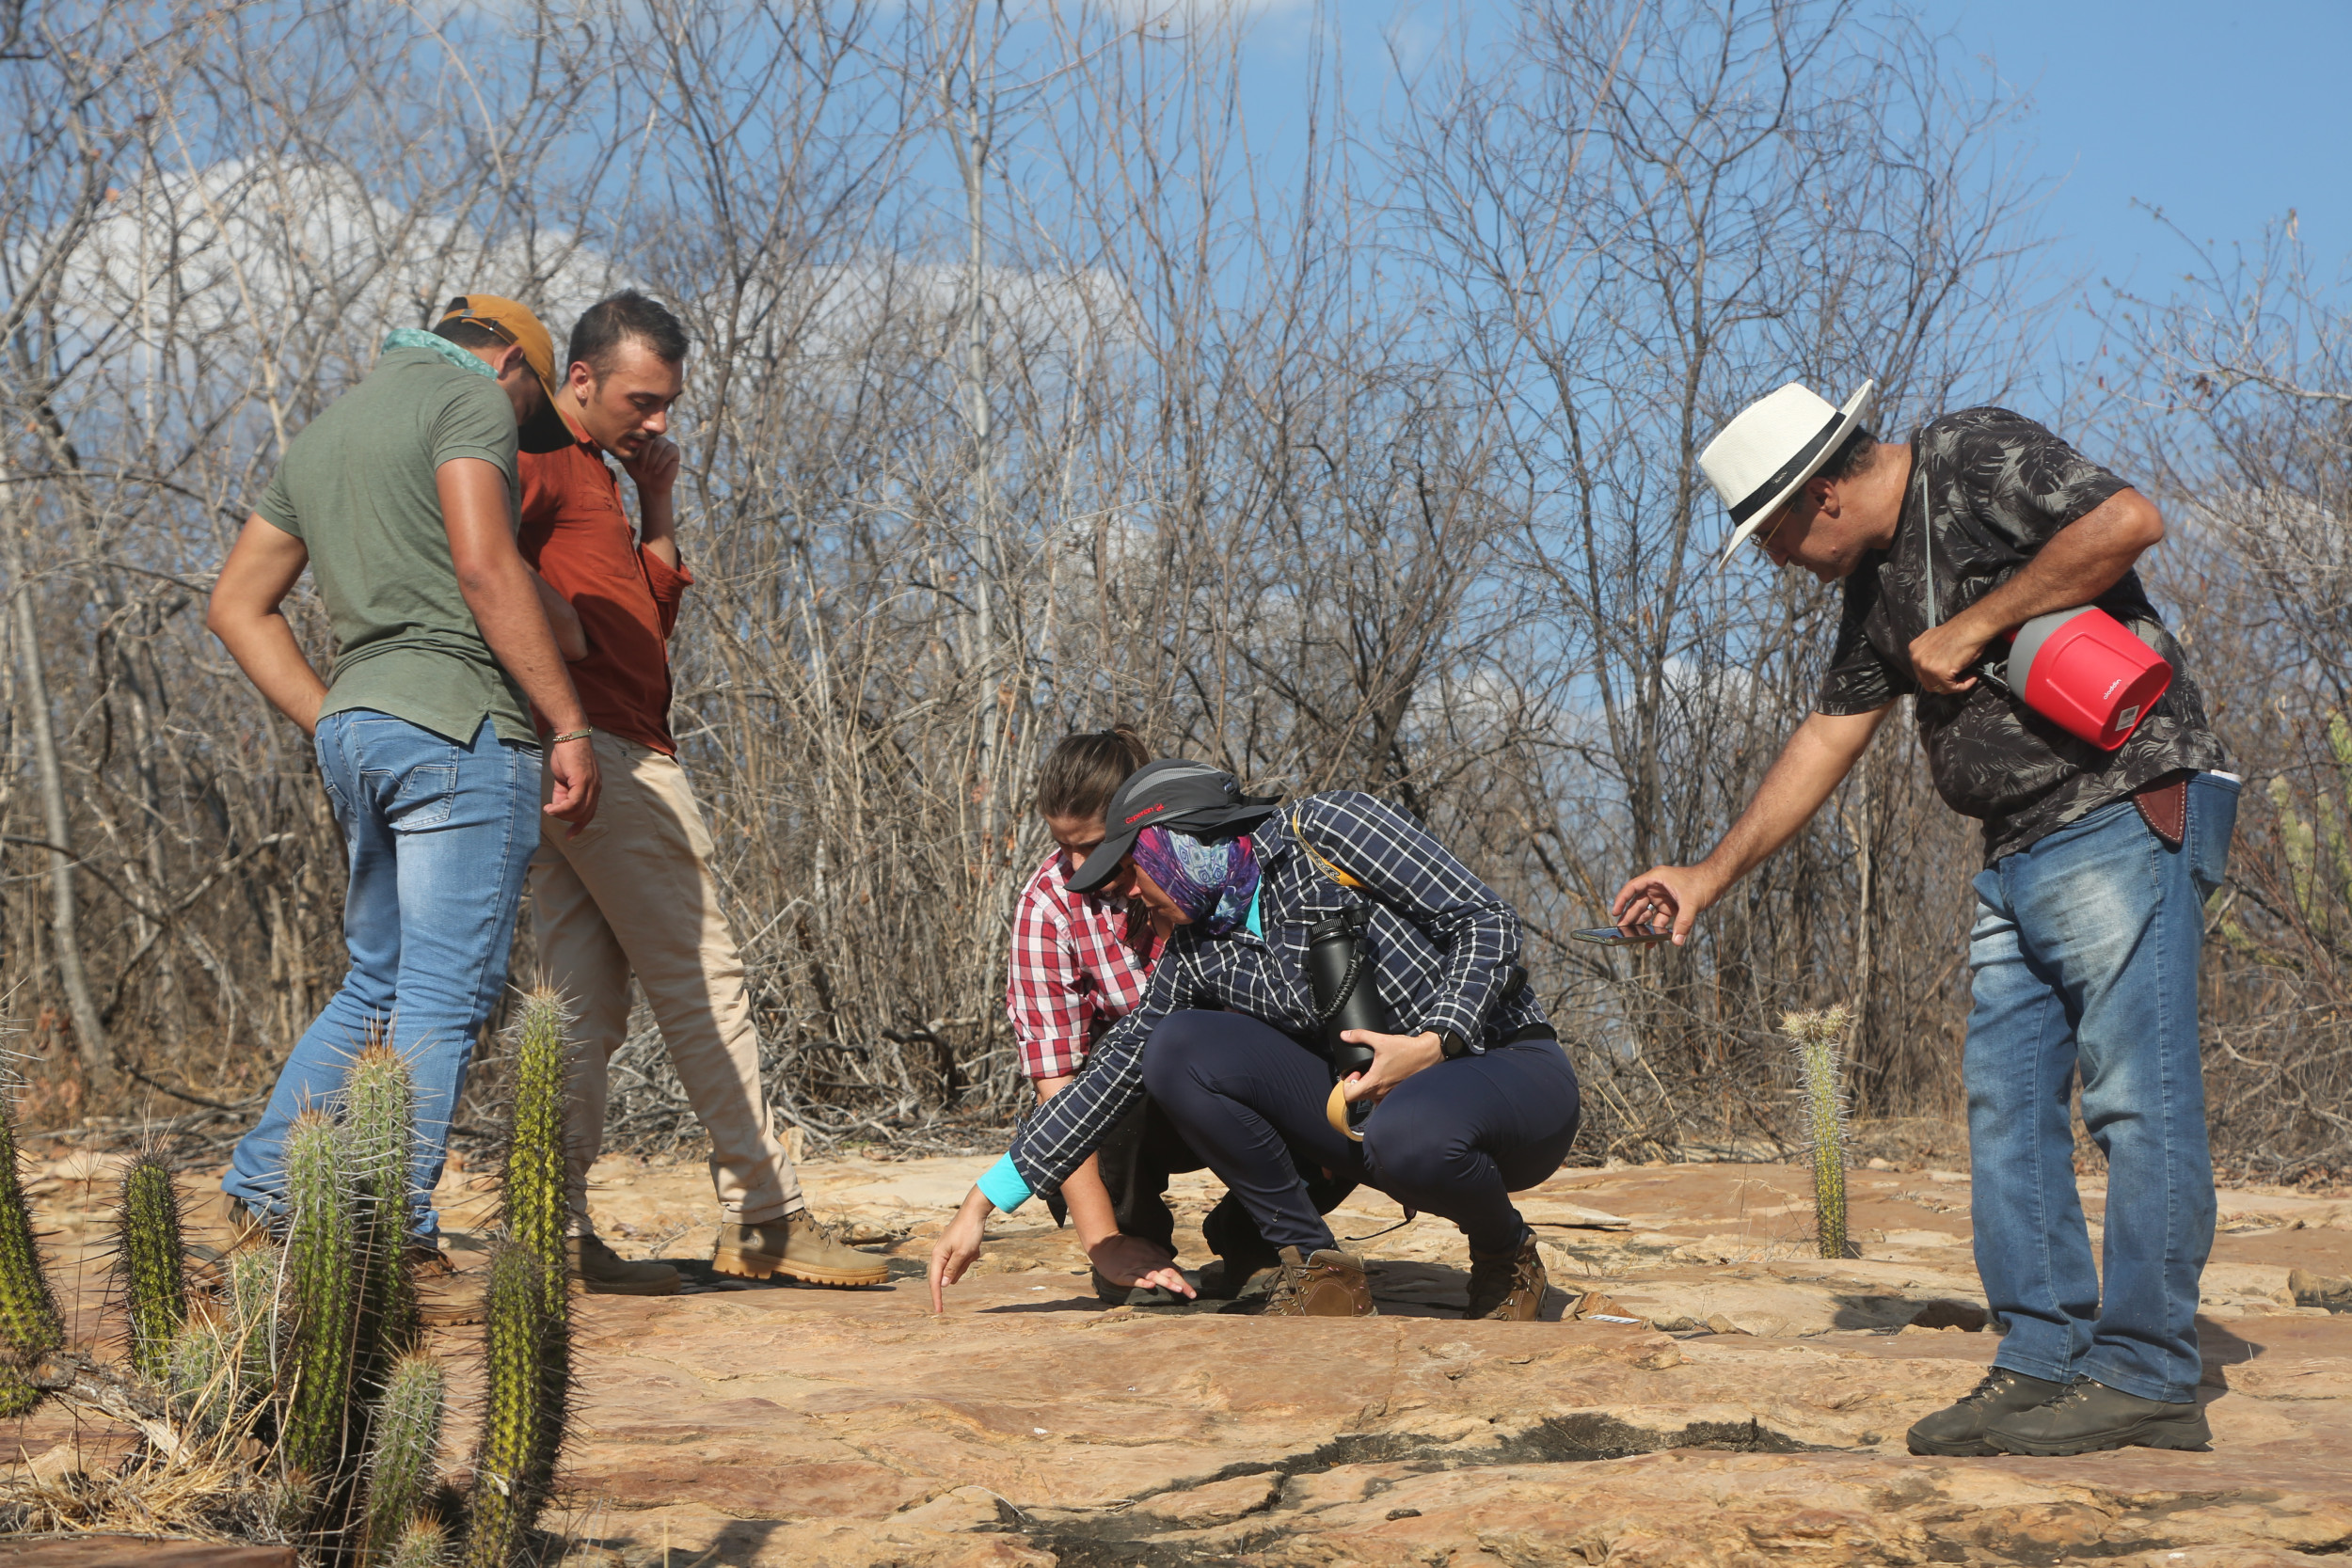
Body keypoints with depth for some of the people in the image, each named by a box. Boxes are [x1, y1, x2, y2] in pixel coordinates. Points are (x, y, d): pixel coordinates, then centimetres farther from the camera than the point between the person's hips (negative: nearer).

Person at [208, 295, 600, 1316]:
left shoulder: (321, 439, 23)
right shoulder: (471, 398, -1)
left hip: (355, 725, 8)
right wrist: (568, 723, -14)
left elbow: (237, 604, 21)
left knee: (377, 990, 17)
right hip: (461, 717, -8)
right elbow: (486, 567, -15)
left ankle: (259, 1203, 14)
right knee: (444, 997, -7)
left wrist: (327, 726, 17)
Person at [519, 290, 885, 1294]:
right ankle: (767, 1219, 0)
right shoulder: (539, 458, -7)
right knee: (704, 986, -5)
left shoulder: (591, 470, 24)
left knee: (585, 1004, 6)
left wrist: (658, 504, 15)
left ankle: (558, 1232, 4)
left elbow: (650, 617, 24)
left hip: (570, 761, 10)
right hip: (609, 750, -10)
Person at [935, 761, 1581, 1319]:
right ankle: (1315, 1264, -3)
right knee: (1176, 1049, -12)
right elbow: (1113, 1073, 6)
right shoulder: (1199, 953, 6)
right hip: (1367, 1099, 5)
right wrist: (981, 1205, 3)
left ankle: (1506, 1250, -6)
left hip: (1513, 1073, -5)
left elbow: (1488, 920, -13)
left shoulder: (1325, 827, -11)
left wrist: (1433, 1044, -26)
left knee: (1409, 1132, -41)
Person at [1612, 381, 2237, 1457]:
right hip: (2018, 854, 10)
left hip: (2129, 812, -9)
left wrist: (1973, 628, -14)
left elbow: (2128, 520, -21)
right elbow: (1828, 739, 24)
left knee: (2138, 1098, -9)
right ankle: (2044, 1362, 8)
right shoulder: (1875, 582, 19)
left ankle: (2146, 1378, -7)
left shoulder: (1977, 460, -7)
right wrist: (1710, 875, 21)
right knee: (2005, 1106, 5)